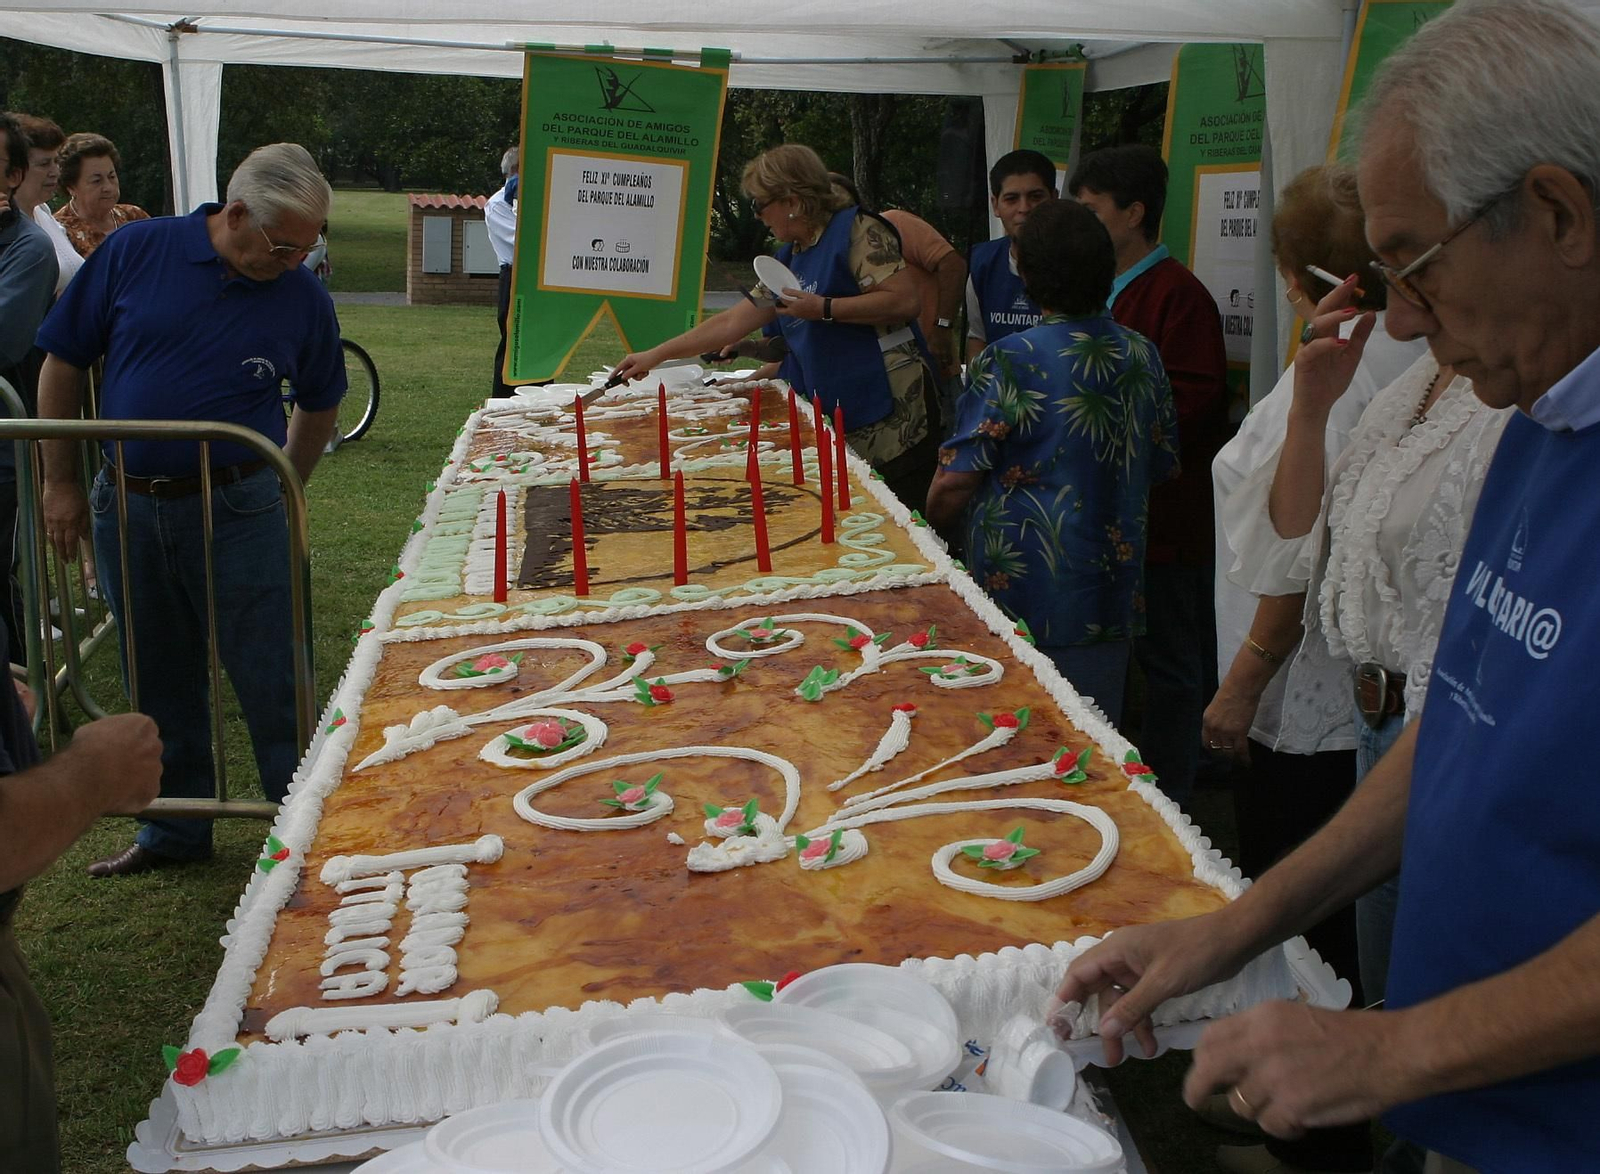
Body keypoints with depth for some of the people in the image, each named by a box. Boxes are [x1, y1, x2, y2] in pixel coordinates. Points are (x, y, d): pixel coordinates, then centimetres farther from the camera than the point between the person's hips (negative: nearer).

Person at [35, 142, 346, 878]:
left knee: (270, 686, 0)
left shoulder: (304, 298, -4)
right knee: (160, 683, 14)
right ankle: (177, 830, 30)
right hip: (126, 507, 2)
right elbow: (63, 364, 3)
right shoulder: (135, 252, -5)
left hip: (237, 510, -1)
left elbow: (319, 405, 13)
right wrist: (60, 483, 3)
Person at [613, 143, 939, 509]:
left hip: (891, 413, -8)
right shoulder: (788, 259, 19)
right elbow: (732, 322, 23)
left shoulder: (858, 229, -5)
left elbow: (904, 300, -14)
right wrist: (654, 355, 24)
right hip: (838, 417, 8)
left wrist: (823, 309, -14)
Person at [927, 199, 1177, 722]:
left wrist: (927, 530, 6)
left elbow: (954, 485, -14)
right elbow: (1160, 467, 14)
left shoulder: (1007, 362, -14)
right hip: (1110, 601, 5)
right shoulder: (1143, 358, 4)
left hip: (1020, 601, -5)